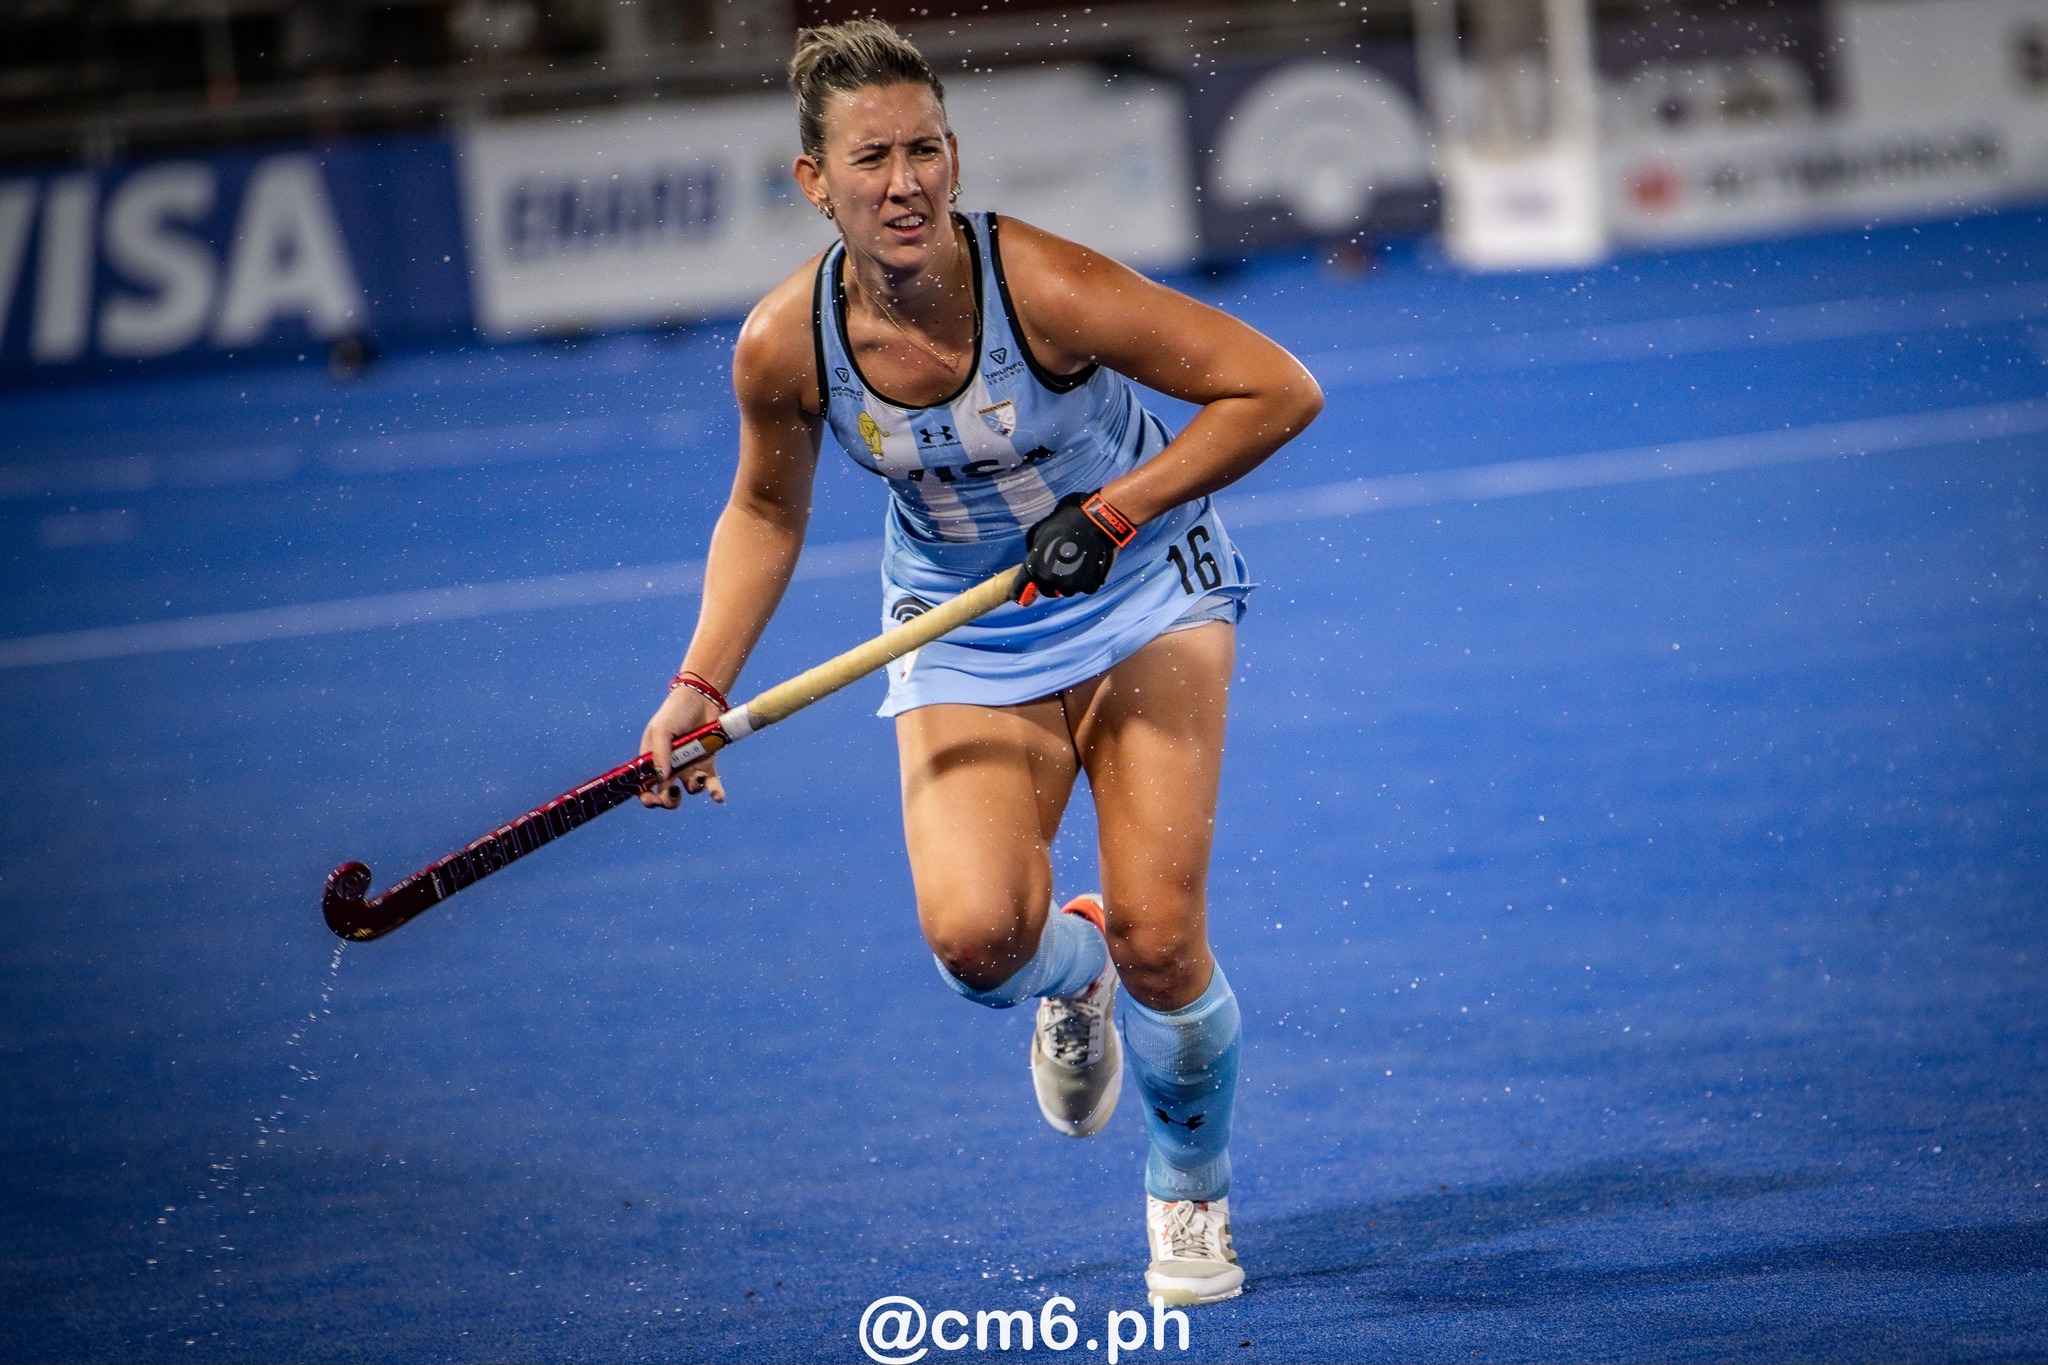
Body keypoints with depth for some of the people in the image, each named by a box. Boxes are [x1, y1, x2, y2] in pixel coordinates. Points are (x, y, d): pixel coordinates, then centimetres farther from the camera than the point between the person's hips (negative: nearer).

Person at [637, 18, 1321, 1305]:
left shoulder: (1044, 285, -28)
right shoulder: (785, 347, -17)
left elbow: (1278, 390, -22)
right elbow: (767, 511, 4)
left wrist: (1114, 511, -28)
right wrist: (701, 686, -6)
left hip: (1144, 590, -2)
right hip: (967, 640, 2)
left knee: (1158, 943, -15)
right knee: (973, 934, -23)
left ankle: (1192, 1191, 17)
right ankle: (1071, 974, 18)